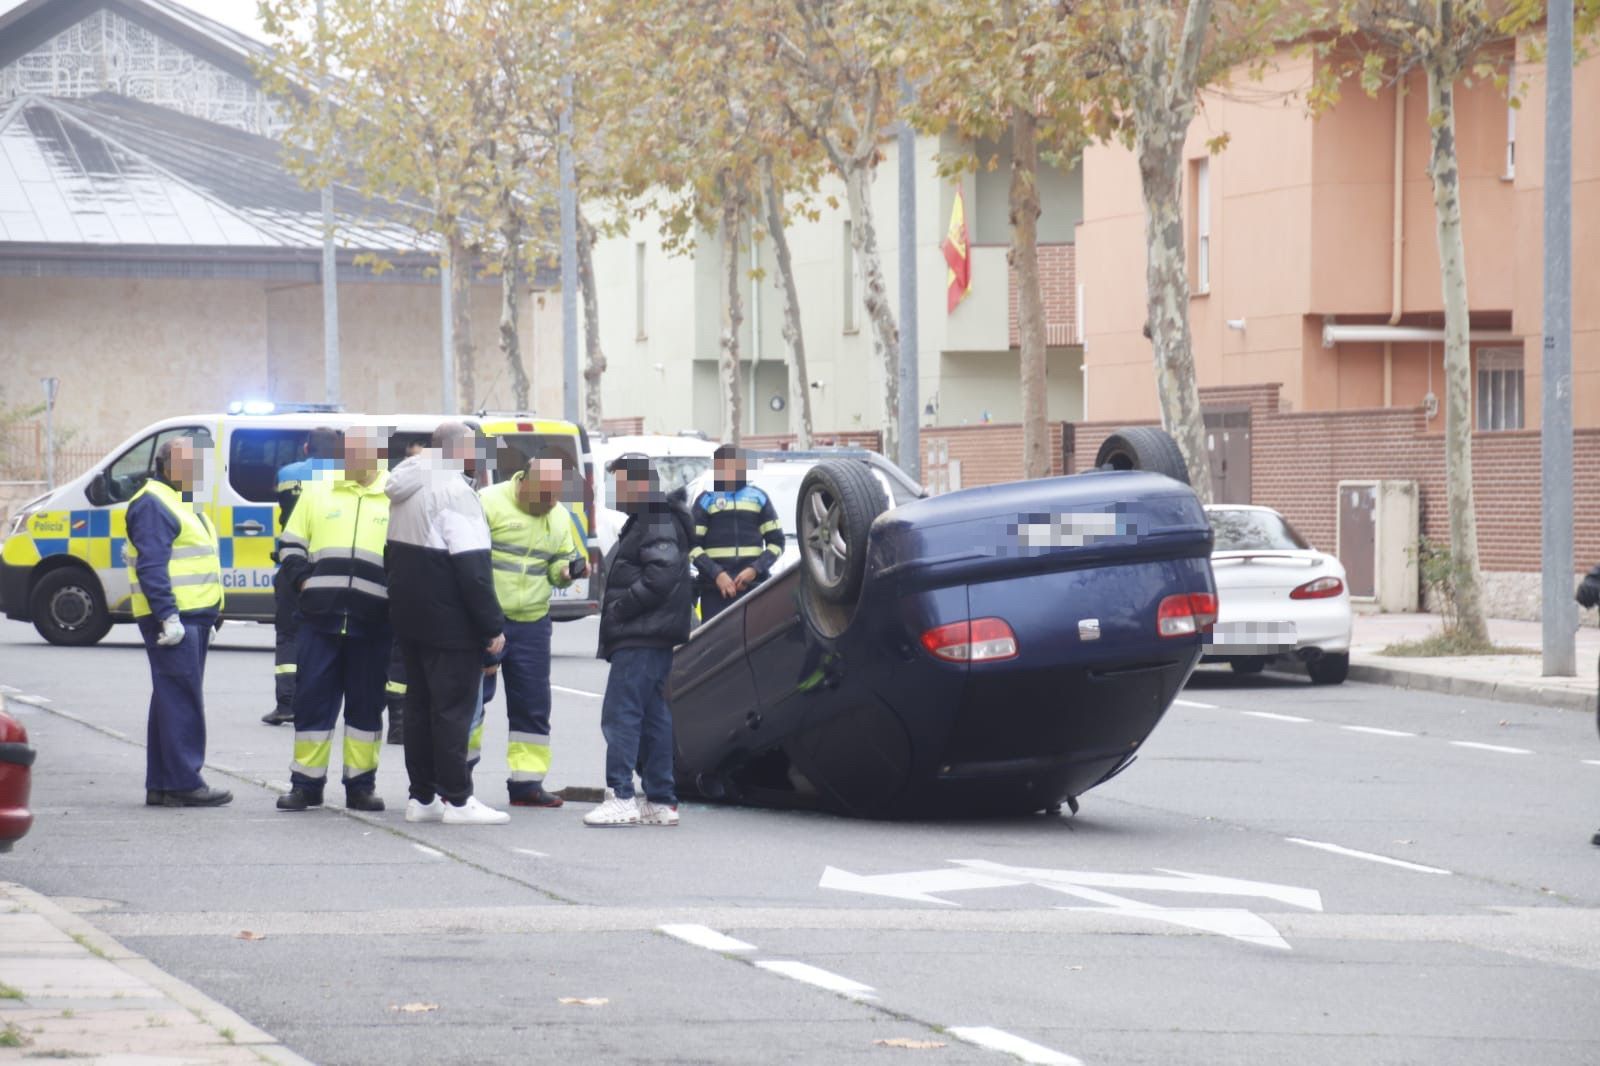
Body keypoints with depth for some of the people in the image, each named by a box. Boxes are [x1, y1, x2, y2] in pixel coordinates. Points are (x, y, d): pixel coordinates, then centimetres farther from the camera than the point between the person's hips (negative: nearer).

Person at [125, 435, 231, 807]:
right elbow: (152, 566, -19)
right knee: (182, 702, -11)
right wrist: (167, 616, -25)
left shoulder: (182, 503, 21)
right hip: (173, 618, -11)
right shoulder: (152, 504, -12)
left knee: (173, 701, 11)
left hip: (193, 616, 11)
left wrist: (210, 616, 23)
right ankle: (184, 783, -12)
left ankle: (160, 784, 14)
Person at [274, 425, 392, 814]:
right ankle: (306, 784, 8)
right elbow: (291, 546, 15)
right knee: (312, 700, 2)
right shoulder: (317, 492, 12)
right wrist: (302, 581, -1)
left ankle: (361, 785, 13)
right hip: (320, 617, 1)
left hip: (373, 622, -1)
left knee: (367, 704, 6)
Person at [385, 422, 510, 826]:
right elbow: (473, 568, -21)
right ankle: (457, 800, -5)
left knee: (419, 703, 12)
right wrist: (492, 626, -18)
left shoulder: (406, 490, 12)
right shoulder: (454, 492, -17)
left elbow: (393, 556, 19)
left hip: (409, 619, 9)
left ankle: (422, 797, 15)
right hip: (450, 623, -9)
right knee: (454, 706, -6)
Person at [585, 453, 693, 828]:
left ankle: (620, 797, -17)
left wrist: (620, 607, -19)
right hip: (641, 638, 11)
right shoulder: (643, 522, 22)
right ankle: (661, 802, 14)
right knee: (653, 716, 11)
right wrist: (615, 607, 12)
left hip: (644, 639, -11)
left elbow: (661, 575, -24)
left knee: (620, 715, -13)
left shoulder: (660, 524, -12)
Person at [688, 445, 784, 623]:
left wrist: (756, 569, -5)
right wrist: (717, 574, -12)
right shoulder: (706, 500, 7)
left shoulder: (758, 498, 11)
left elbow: (776, 542, 12)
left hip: (754, 586, 1)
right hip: (715, 589, -1)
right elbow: (692, 545, 2)